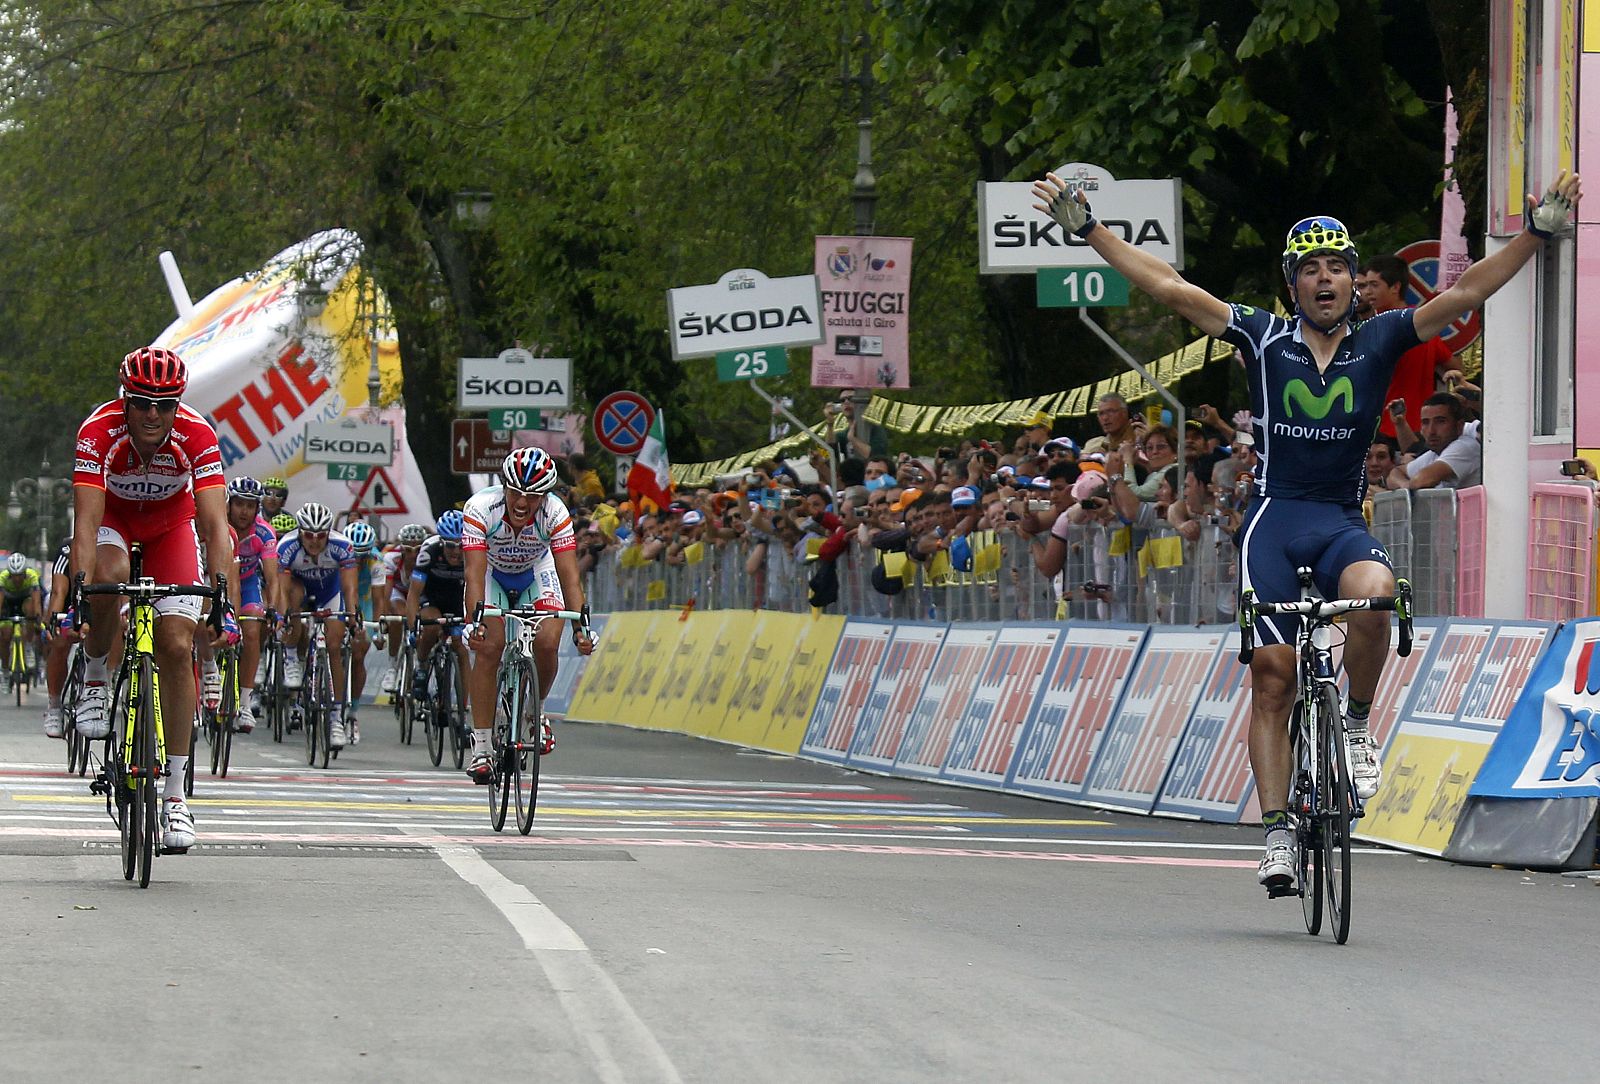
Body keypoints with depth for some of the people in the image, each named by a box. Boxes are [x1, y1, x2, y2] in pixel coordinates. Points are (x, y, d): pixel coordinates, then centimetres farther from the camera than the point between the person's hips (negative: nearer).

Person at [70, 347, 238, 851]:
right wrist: (78, 594, -51)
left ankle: (174, 794, -5)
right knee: (109, 576, -37)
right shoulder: (99, 431, -33)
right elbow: (86, 523, -39)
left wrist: (224, 604, -47)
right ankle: (94, 676, -7)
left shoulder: (197, 434, -31)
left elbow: (215, 526, -36)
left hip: (171, 525, 1)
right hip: (112, 519, -1)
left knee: (177, 647, -12)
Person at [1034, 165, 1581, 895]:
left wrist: (1537, 233, -13)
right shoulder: (1265, 339, 2)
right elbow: (1169, 288, -1)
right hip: (1273, 520, 0)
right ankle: (1277, 834, -2)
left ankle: (1356, 727, -9)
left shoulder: (1379, 341, 3)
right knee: (1272, 677, -7)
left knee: (1372, 594, -34)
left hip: (1342, 523, 0)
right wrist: (1087, 228, -7)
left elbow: (1464, 295, -3)